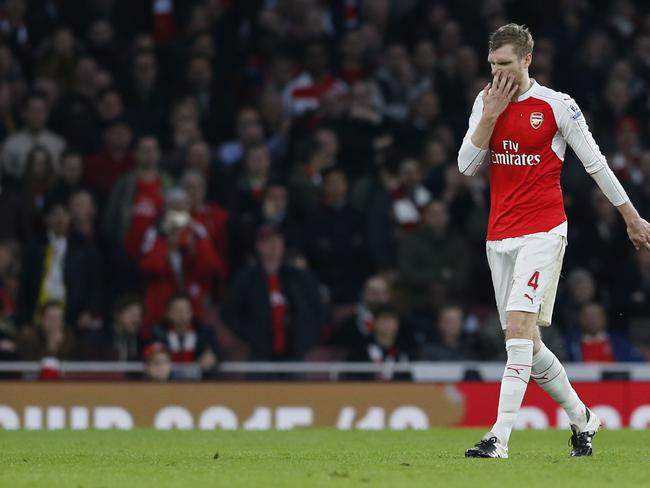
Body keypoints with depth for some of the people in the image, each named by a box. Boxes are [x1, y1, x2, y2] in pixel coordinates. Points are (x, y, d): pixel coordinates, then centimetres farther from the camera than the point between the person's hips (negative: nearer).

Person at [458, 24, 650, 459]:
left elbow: (596, 163, 3)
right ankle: (581, 418, 28)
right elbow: (466, 166, 2)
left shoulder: (557, 105, -5)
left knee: (518, 327, -19)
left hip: (542, 231, -6)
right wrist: (490, 116, -8)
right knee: (527, 342, 8)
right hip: (499, 235, 6)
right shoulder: (486, 102, 10)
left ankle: (500, 437, -24)